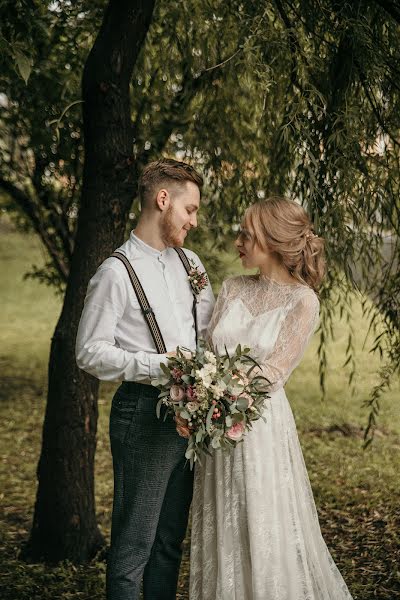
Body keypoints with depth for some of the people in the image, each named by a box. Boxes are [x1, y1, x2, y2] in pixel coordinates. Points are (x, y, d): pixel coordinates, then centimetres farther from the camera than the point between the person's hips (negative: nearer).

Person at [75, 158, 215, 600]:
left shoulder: (190, 263, 12)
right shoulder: (117, 272, -11)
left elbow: (210, 328, 21)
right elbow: (90, 352, -13)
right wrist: (156, 365, -21)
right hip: (143, 411, -7)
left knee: (171, 537, 16)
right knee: (134, 541, -1)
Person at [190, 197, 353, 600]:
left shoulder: (303, 301, -8)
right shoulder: (232, 289, 7)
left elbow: (273, 373, -14)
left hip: (261, 426, -5)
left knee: (266, 537, 2)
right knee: (222, 537, 12)